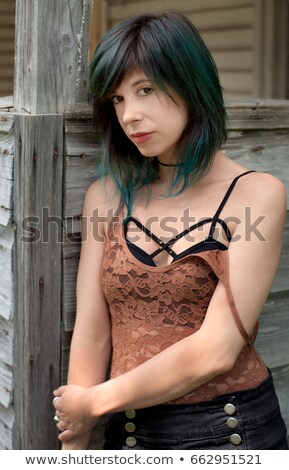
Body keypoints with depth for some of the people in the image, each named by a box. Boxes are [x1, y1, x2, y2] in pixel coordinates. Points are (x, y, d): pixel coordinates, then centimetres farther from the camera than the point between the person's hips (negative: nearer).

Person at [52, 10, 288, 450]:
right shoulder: (106, 195, 0)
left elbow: (216, 350, -17)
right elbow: (91, 335, -5)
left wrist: (95, 402, -10)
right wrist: (74, 448, -9)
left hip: (230, 430, -2)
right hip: (130, 430, 3)